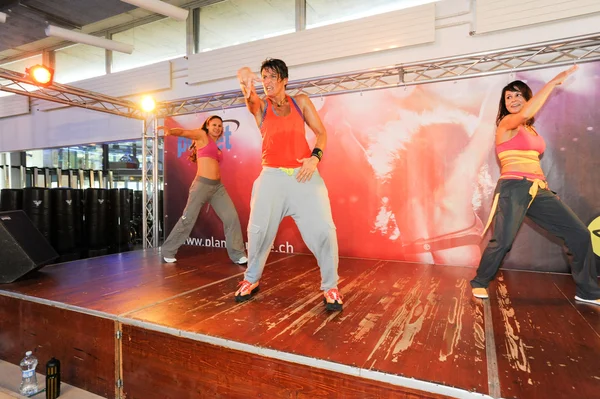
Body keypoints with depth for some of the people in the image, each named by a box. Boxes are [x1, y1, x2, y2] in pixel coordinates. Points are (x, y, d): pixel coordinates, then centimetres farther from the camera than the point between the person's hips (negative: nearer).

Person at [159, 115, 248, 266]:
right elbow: (183, 132, -13)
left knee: (232, 217, -2)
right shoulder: (201, 135, 3)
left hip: (218, 186, 7)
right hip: (202, 185, -6)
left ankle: (237, 254, 5)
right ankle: (168, 251, 17)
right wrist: (170, 130, -31)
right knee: (188, 219, -1)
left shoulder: (216, 146, 21)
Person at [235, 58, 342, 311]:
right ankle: (251, 280, 24)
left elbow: (321, 132, 8)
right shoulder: (260, 107, 9)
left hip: (304, 174, 0)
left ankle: (330, 287, 6)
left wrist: (316, 157, -11)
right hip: (272, 176, 1)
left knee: (323, 230, -11)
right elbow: (249, 96, -15)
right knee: (258, 231, 1)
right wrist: (245, 76, -38)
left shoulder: (301, 102, 11)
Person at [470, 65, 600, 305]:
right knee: (502, 242, -16)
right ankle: (479, 282, 9)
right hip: (513, 189, -8)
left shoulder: (530, 129, 22)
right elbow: (526, 113, -25)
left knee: (579, 234, 5)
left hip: (537, 190, 8)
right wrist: (554, 82, -16)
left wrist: (542, 183, 13)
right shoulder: (506, 123, -2)